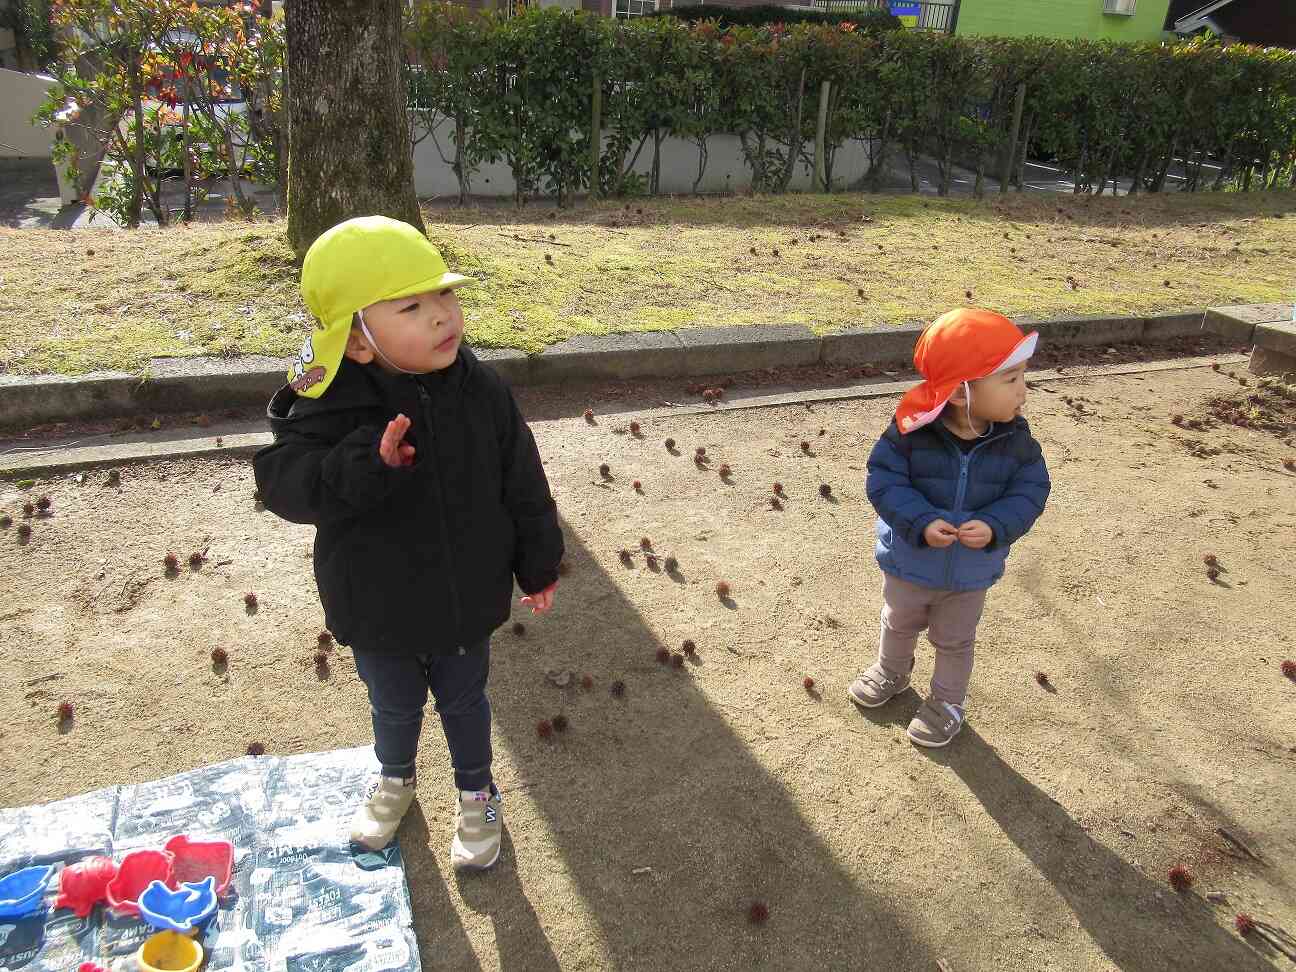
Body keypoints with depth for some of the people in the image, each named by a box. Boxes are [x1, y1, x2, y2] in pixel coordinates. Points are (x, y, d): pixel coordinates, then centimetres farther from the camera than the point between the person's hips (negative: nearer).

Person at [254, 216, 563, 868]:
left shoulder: (481, 391, -16)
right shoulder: (332, 408, -22)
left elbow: (523, 484, -6)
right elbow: (282, 482, -31)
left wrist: (538, 565, 1)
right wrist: (365, 464, -47)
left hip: (466, 599, 1)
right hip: (378, 611, 0)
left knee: (463, 699, 23)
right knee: (394, 704, 25)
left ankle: (477, 793, 48)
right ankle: (394, 778, 57)